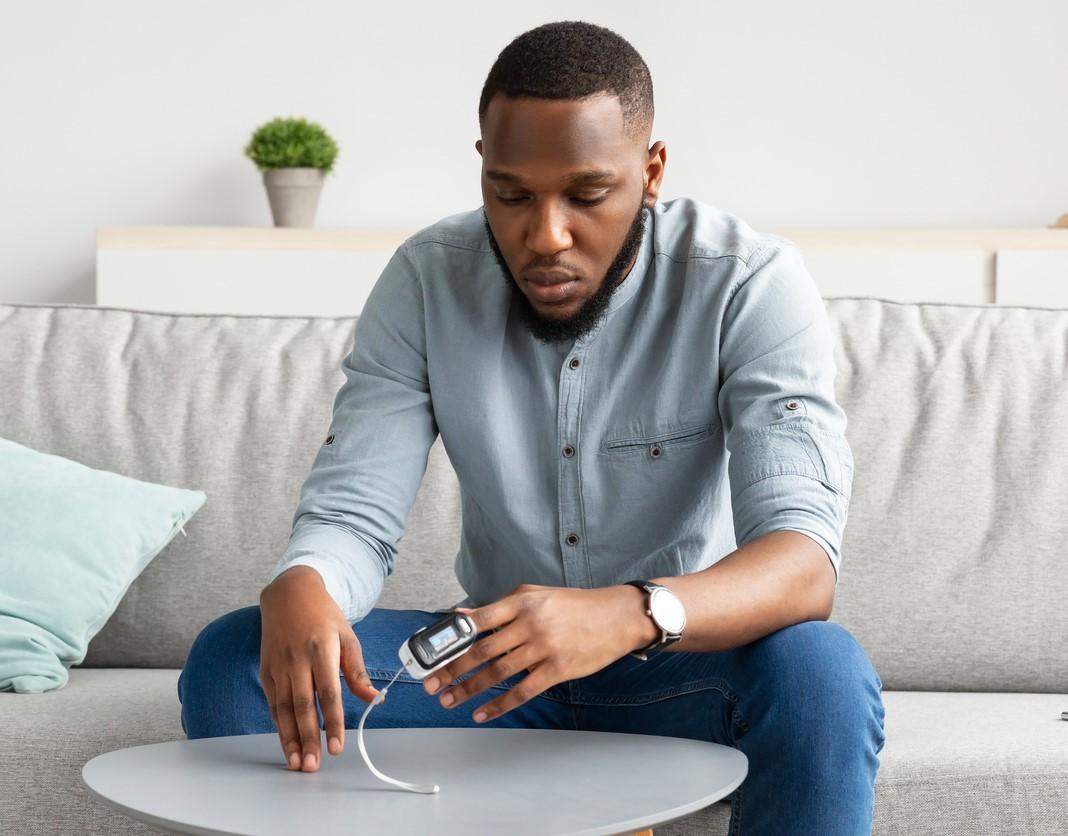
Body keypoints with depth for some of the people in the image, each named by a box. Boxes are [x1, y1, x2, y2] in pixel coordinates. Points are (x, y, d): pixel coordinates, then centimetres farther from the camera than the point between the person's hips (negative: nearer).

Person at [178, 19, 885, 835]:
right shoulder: (427, 279, -8)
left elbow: (803, 560, -29)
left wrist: (628, 616, -50)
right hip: (494, 666, 3)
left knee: (820, 673, -36)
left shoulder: (750, 282, -18)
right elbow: (351, 514, -10)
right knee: (233, 661, -18)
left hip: (686, 667, -2)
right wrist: (300, 586, -36)